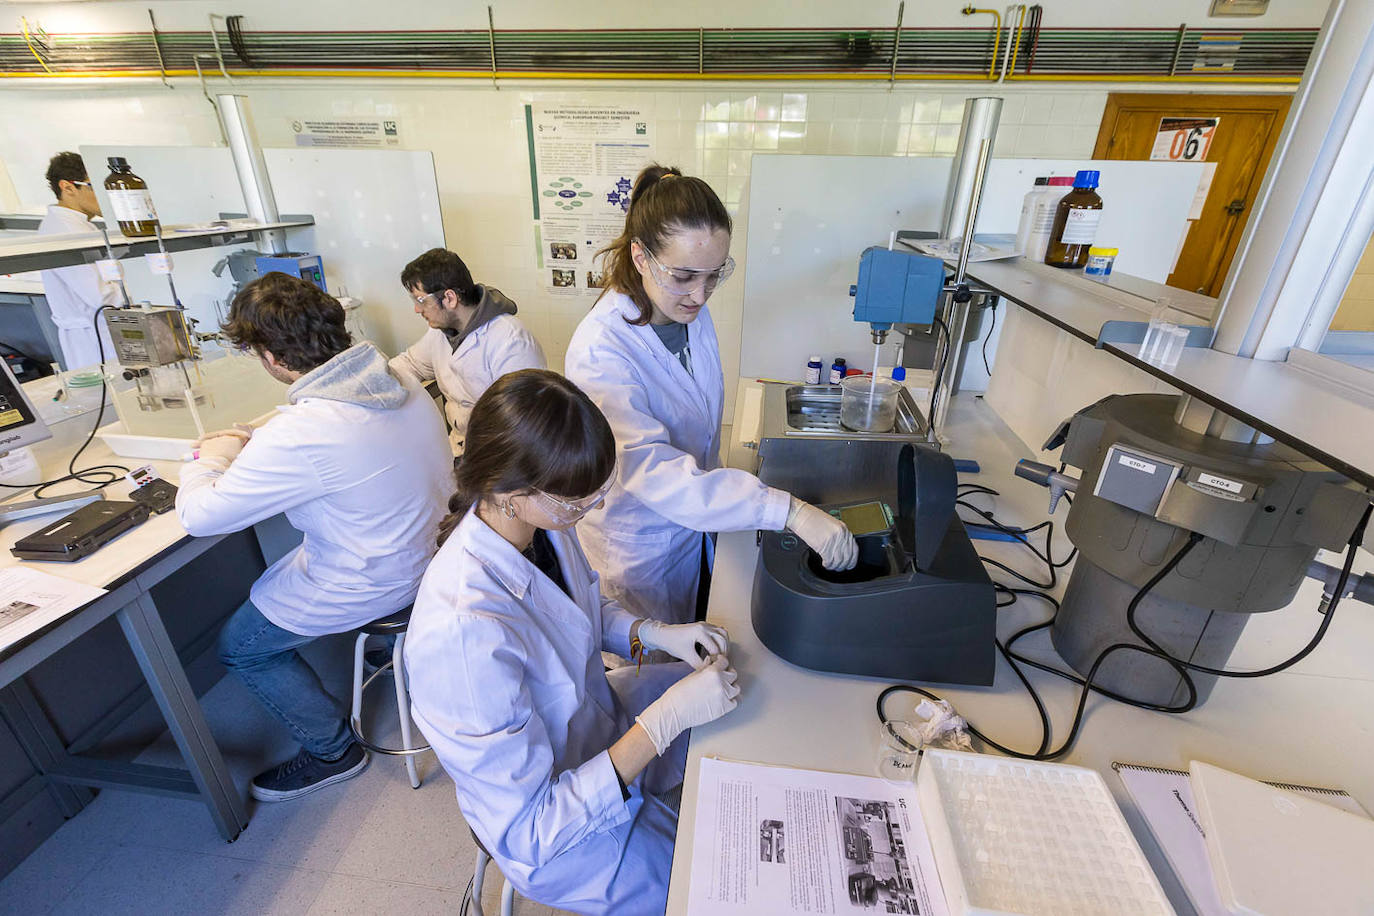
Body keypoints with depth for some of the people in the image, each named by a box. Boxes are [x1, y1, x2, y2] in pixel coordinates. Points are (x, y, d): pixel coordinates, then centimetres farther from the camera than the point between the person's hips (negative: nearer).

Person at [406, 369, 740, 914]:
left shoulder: (543, 520, -18)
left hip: (596, 713, 7)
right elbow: (531, 829, -28)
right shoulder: (464, 633, -40)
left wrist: (652, 633, -13)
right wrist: (667, 718, -32)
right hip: (556, 835, -6)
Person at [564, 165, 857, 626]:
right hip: (642, 546, -6)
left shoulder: (692, 313, -7)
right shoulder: (600, 349, -31)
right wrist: (790, 511, -46)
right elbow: (653, 471, -41)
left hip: (700, 523, 6)